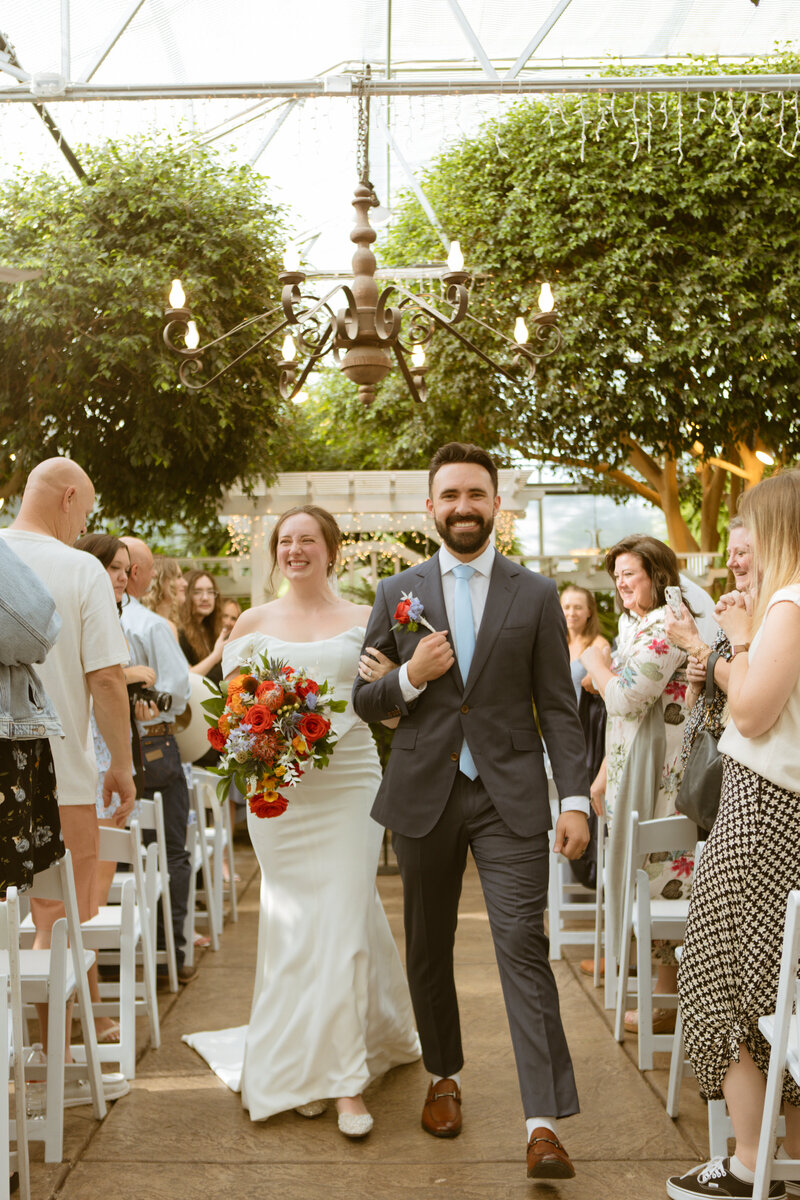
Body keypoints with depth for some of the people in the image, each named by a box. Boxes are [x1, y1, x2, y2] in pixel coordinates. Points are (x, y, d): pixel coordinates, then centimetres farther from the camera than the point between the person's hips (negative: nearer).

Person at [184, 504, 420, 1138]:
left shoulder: (364, 620, 6)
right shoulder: (254, 622, 9)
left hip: (349, 781, -1)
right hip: (277, 787, 2)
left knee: (342, 918, -5)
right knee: (293, 923, 6)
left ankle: (346, 1080, 3)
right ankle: (304, 1066, 20)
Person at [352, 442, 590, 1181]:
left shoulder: (536, 596, 3)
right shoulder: (397, 594, 6)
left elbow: (558, 706, 2)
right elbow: (365, 701, 9)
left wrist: (576, 799, -6)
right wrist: (409, 678, -12)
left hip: (510, 796, -2)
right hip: (424, 794, 2)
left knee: (523, 945, -9)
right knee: (429, 948, 13)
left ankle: (544, 1123, -5)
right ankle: (445, 1077, 33)